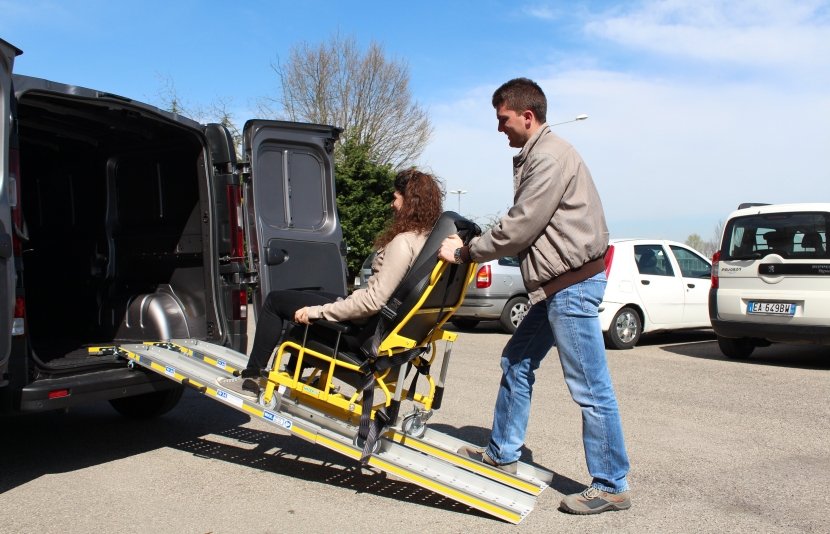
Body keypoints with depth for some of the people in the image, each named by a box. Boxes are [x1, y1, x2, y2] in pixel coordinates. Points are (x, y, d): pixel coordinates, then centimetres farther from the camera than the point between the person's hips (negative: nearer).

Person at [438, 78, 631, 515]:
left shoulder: (550, 156, -15)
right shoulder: (533, 156, 17)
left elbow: (519, 229, -18)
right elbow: (522, 226, 17)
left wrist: (464, 253, -7)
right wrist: (471, 247, 6)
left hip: (573, 283, -11)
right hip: (555, 284, 11)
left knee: (590, 388, -4)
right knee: (516, 362, 17)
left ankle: (611, 486, 8)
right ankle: (502, 453, 30)